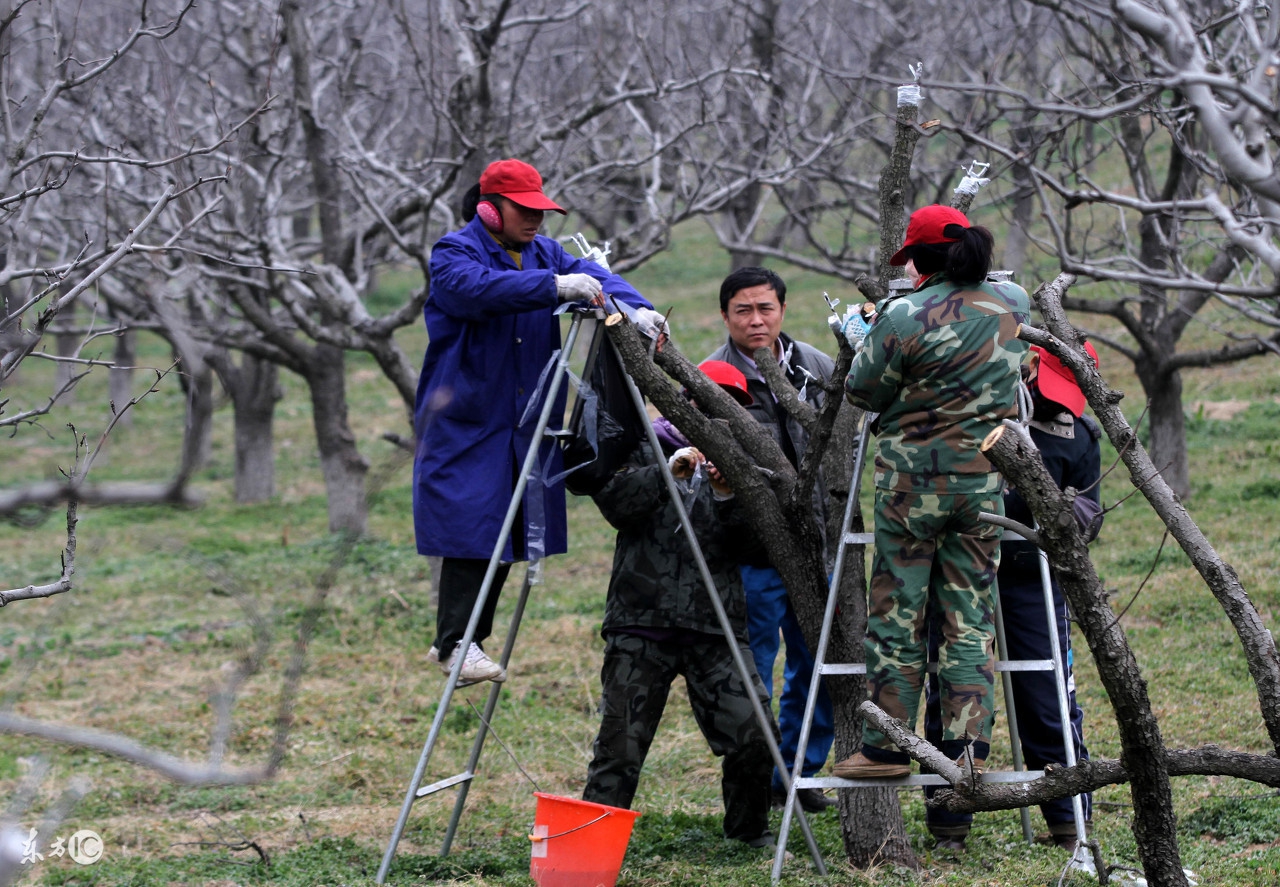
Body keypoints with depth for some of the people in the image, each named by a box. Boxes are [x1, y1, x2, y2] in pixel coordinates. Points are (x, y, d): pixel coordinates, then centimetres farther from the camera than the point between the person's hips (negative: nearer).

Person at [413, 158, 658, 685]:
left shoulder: (544, 253, 13)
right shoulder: (454, 254, -8)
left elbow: (594, 276, 0)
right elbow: (479, 288, -29)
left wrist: (635, 309, -21)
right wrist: (553, 286, -40)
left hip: (526, 423, 7)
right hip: (466, 423, -7)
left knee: (509, 529, 6)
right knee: (470, 525, -12)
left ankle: (462, 640, 16)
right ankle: (455, 644, -8)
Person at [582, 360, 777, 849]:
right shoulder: (646, 449, 9)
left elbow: (749, 544, 3)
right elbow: (615, 502, -8)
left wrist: (727, 497, -13)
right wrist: (665, 473, -19)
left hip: (714, 626, 2)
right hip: (642, 622, -2)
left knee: (752, 733, -7)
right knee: (621, 741, -7)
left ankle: (750, 828, 15)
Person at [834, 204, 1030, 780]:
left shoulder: (906, 317, -14)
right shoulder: (1014, 306, 4)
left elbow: (862, 391, -5)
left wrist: (873, 336, 14)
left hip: (912, 480, -4)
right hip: (984, 482, 4)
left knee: (898, 614, 4)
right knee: (971, 614, 9)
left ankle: (886, 748, 8)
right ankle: (967, 747, 3)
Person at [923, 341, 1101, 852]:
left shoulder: (1076, 434, 4)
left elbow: (1090, 516, 6)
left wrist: (1075, 514, -18)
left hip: (1030, 578, 0)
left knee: (1046, 700, -1)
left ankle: (1069, 824, 10)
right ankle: (948, 824, 14)